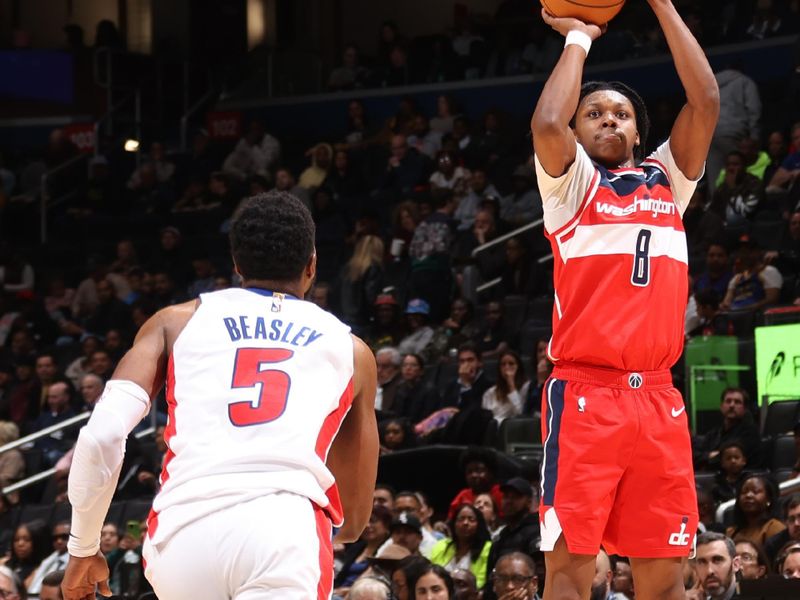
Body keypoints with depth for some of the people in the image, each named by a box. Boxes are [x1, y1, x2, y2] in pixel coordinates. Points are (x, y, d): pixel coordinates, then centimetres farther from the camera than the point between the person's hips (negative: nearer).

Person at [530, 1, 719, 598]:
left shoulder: (667, 180, 18)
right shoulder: (572, 183, 8)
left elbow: (706, 102, 7)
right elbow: (546, 124, -13)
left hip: (657, 398, 4)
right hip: (584, 396, -4)